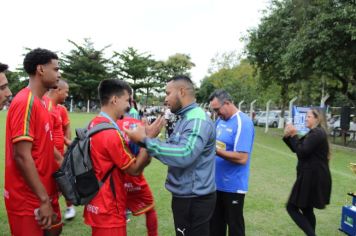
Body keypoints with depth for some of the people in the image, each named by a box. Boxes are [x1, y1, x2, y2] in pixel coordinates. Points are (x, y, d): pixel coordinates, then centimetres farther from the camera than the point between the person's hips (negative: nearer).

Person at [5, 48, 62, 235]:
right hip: (29, 198, -9)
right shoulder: (25, 102, -20)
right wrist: (44, 199, -22)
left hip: (45, 192, 9)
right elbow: (22, 156, -24)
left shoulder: (39, 102, 9)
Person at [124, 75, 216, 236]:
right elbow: (175, 149, 11)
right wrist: (150, 138, -4)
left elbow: (184, 155, -36)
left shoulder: (198, 120, -22)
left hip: (194, 201, -10)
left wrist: (145, 140, -29)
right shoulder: (185, 119, 12)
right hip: (185, 196, 10)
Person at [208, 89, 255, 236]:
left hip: (233, 186, -8)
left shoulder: (243, 123, -19)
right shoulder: (220, 120, 6)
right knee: (215, 223, 21)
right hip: (217, 182, 8)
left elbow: (242, 158, -26)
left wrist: (215, 151, -24)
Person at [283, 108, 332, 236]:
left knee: (292, 207, -5)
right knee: (307, 209, 18)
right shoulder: (316, 133, 17)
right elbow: (296, 149, 16)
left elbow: (301, 152, -22)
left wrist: (293, 135, -14)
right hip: (314, 176, 11)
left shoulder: (316, 133, -17)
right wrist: (288, 136, 2)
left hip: (312, 177, -11)